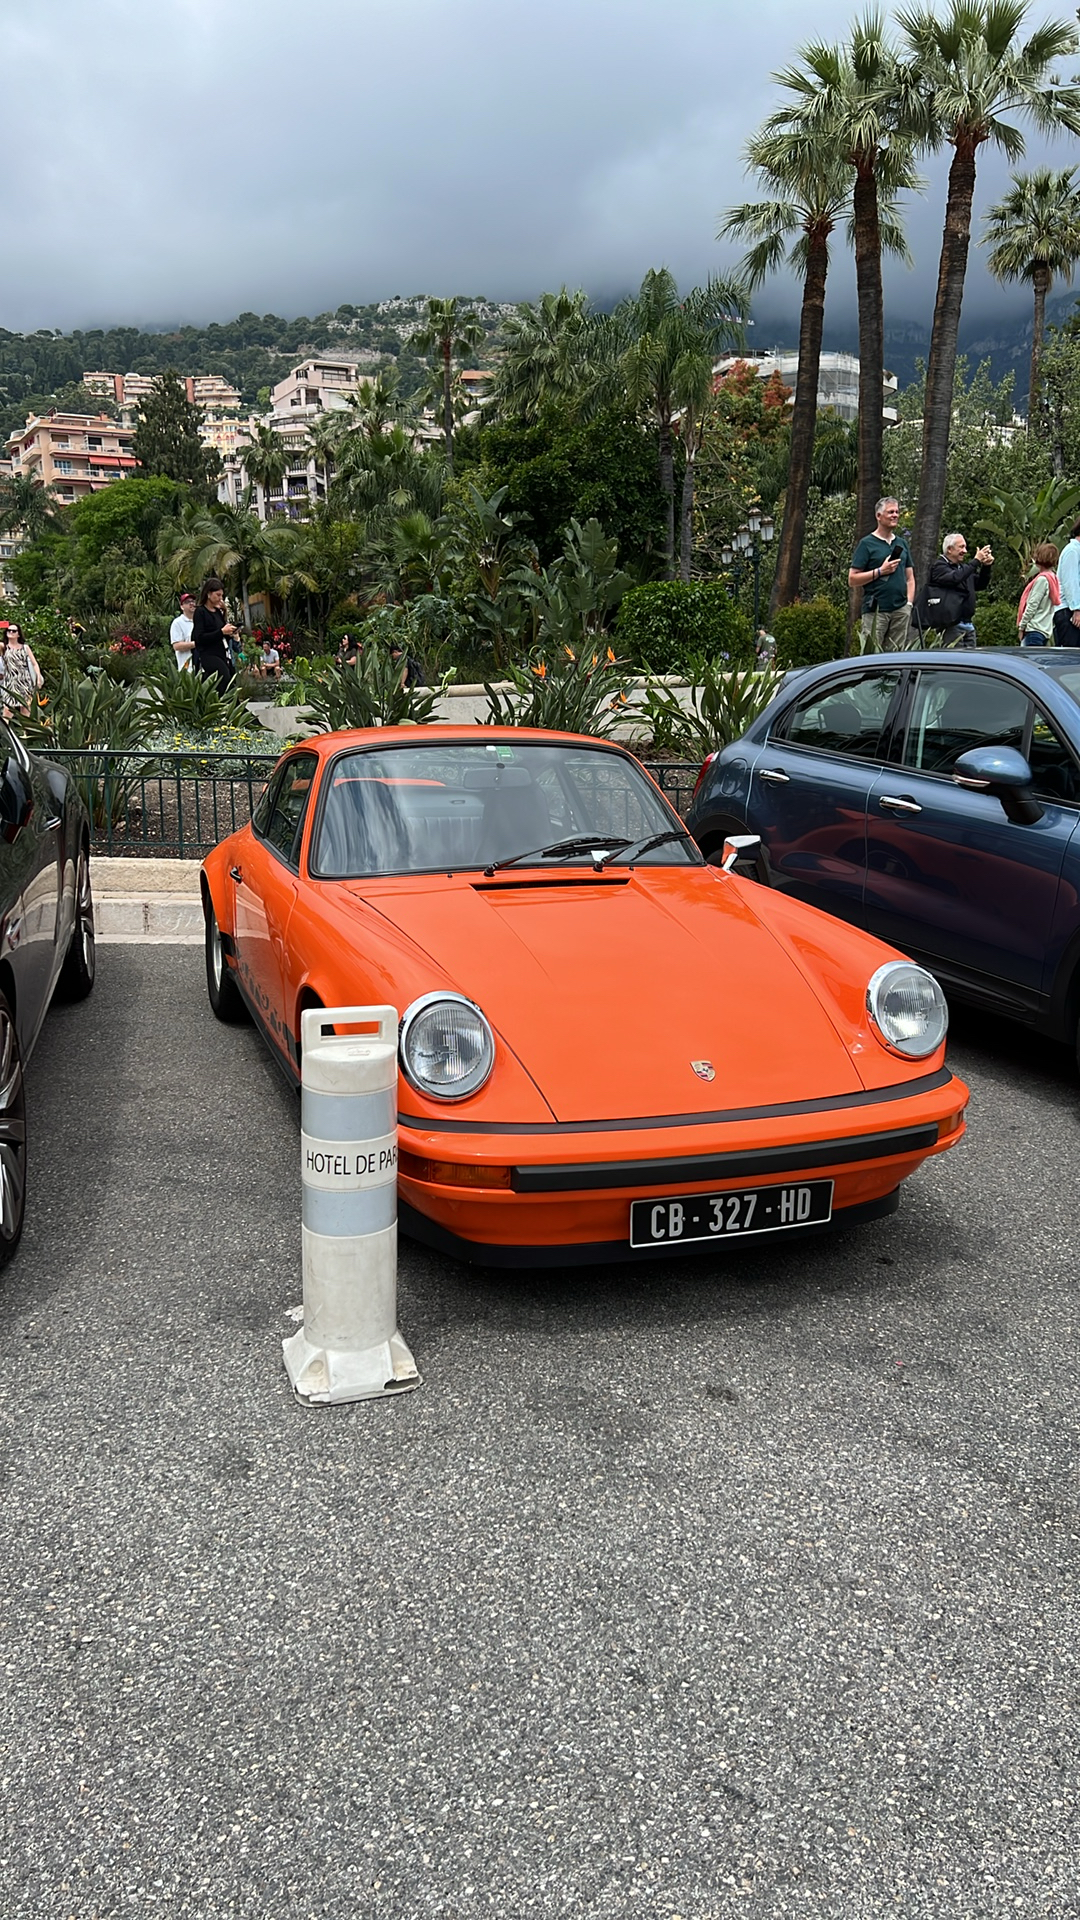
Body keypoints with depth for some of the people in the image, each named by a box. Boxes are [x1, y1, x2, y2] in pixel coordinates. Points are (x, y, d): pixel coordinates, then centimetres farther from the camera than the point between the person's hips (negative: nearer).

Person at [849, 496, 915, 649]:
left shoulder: (902, 543, 17)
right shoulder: (867, 543, 0)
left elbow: (910, 578, 19)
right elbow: (852, 579, -5)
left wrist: (909, 603, 6)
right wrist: (880, 571, -12)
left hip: (901, 610, 5)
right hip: (875, 611, -5)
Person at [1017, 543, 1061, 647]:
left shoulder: (1042, 579, -12)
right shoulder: (1053, 578, 14)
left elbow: (1032, 605, -13)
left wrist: (1022, 627, -7)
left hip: (1035, 630, -9)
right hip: (1045, 630, 9)